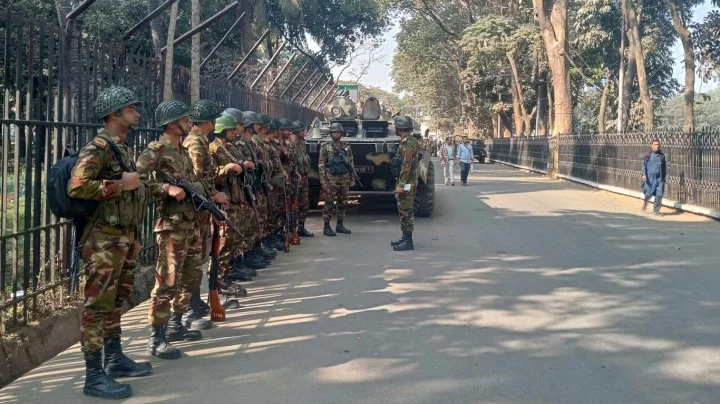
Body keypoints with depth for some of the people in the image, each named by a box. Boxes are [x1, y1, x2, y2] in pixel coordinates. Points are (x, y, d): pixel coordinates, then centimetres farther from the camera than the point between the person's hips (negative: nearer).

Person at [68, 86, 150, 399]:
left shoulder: (124, 148, 15)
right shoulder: (98, 147, -13)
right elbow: (76, 186, -25)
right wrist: (120, 185, -19)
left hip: (123, 237, 9)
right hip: (104, 239, -9)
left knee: (116, 301, 17)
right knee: (98, 305, -5)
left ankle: (115, 360, 28)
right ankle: (94, 376, -1)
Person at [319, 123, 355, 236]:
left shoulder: (346, 147, 11)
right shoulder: (325, 147, -1)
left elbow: (351, 164, 15)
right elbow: (321, 165, -4)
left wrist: (352, 179, 9)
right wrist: (323, 181, -10)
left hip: (344, 179, 5)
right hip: (331, 180, -4)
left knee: (342, 203, 9)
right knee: (329, 203, -3)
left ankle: (340, 225, 20)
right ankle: (326, 227, 2)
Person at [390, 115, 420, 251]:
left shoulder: (407, 143, -18)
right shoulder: (408, 141, 15)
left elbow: (406, 166, -23)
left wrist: (401, 185, -24)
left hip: (406, 183, -10)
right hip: (407, 182, 10)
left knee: (406, 211, -7)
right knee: (404, 211, 15)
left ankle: (408, 242, -5)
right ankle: (405, 238, 22)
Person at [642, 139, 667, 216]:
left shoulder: (662, 156, 7)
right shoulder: (648, 156, 1)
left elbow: (665, 166, 15)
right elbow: (644, 165, -1)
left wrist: (664, 176, 14)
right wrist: (644, 174, -14)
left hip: (659, 178, 2)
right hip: (650, 178, -2)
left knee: (659, 194, -5)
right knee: (648, 194, 5)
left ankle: (656, 210, 6)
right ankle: (645, 202, 39)